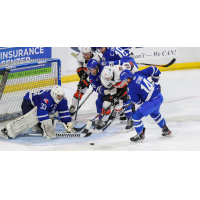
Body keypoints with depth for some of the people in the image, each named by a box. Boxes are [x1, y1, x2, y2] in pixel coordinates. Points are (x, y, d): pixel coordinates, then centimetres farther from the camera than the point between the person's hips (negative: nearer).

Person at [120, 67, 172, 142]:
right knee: (154, 113, 38)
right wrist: (155, 80, 24)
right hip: (159, 97, 9)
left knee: (136, 115, -4)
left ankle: (140, 134, 14)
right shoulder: (138, 74, 1)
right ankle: (165, 129, 52)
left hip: (153, 101, -9)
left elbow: (138, 101, -6)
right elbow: (153, 70, 8)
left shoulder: (131, 88, -16)